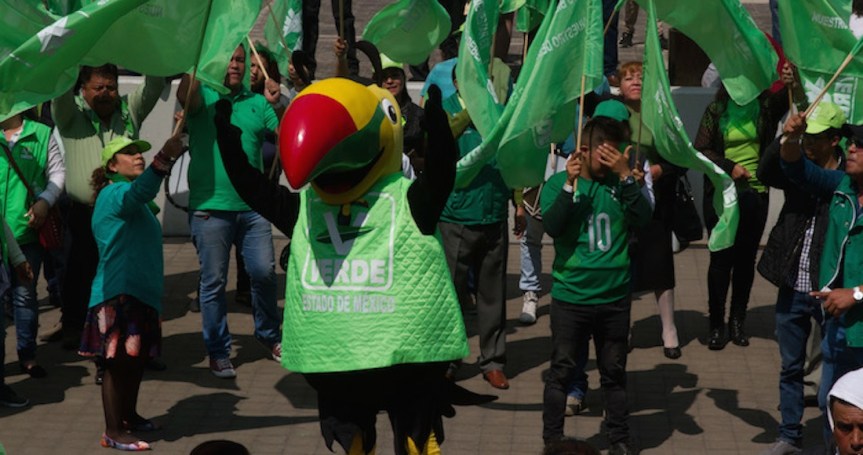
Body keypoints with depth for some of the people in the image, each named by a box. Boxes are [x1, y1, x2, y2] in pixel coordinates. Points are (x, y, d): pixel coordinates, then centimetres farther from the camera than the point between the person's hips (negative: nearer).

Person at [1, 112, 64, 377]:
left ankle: (27, 354, 19)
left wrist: (45, 201, -11)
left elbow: (57, 172, 4)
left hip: (28, 228, 0)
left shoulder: (41, 135, 4)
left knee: (24, 293, 9)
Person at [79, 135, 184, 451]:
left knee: (137, 358, 17)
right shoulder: (115, 194, -13)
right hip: (118, 294, -10)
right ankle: (113, 433, -3)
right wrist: (165, 156, -50)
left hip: (139, 291, 10)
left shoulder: (135, 203, 20)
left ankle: (129, 415, 33)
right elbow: (140, 190, -37)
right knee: (119, 361, -7)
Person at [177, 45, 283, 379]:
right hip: (210, 207, -3)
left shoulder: (256, 102, 10)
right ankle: (218, 352, 13)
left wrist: (278, 108, -14)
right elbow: (184, 95, -23)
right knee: (213, 282, 3)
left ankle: (268, 334, 26)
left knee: (264, 272, 3)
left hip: (251, 207, 3)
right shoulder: (203, 96, 1)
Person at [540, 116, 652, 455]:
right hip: (571, 296, -2)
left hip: (615, 297, 2)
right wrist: (570, 184, -22)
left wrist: (626, 175, -19)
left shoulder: (621, 183, 3)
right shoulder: (559, 182, -1)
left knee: (614, 372, 12)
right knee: (562, 370, 4)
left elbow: (643, 218, -12)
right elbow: (551, 227, -15)